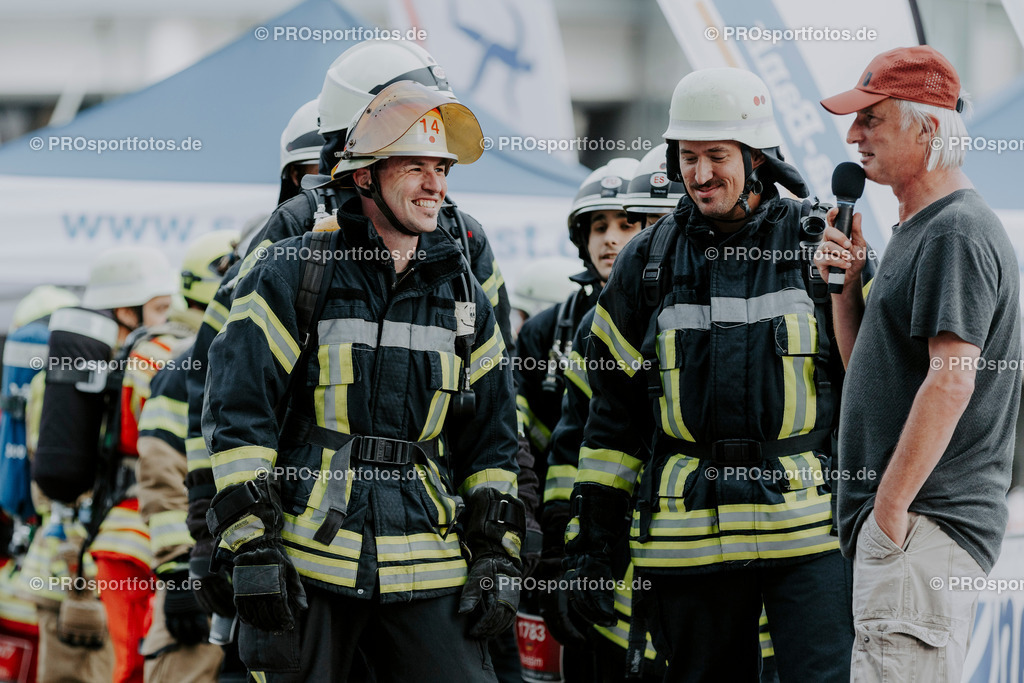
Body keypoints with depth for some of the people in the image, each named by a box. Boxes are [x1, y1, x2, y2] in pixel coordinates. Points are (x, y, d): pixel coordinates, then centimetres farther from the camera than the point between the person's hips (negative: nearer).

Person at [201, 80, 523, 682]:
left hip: (426, 570, 3)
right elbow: (236, 411, -4)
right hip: (306, 560, -3)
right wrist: (252, 545, -11)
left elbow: (493, 437, 18)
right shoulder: (292, 274, 0)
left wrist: (498, 556, 8)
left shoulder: (463, 295, 14)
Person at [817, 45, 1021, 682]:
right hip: (899, 518, 11)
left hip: (926, 524, -11)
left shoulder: (958, 233, -12)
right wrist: (845, 285, 9)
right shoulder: (917, 230, 21)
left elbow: (952, 379, -21)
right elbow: (870, 370, 26)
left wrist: (891, 506, -21)